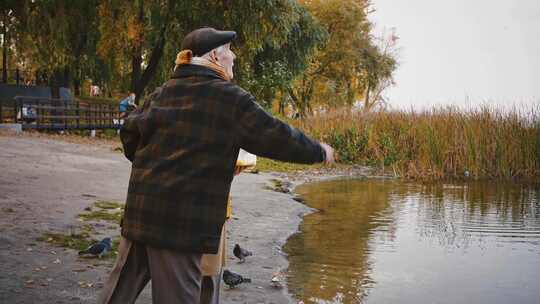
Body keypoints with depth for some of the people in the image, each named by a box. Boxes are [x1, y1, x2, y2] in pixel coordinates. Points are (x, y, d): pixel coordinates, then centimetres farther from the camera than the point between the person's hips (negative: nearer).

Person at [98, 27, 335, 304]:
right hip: (184, 218, -6)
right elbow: (277, 137, -5)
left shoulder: (166, 91, 10)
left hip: (142, 208, 7)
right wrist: (319, 152, 9)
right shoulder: (230, 98, -7)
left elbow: (131, 131, 12)